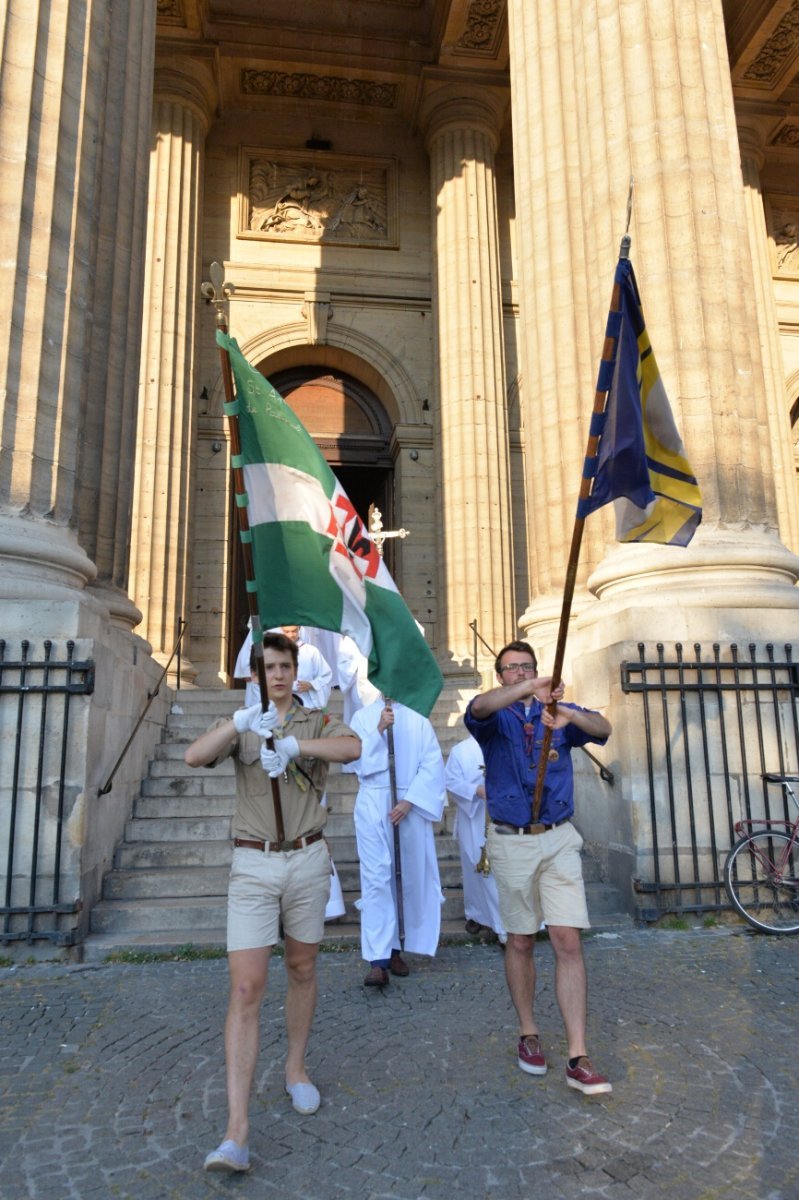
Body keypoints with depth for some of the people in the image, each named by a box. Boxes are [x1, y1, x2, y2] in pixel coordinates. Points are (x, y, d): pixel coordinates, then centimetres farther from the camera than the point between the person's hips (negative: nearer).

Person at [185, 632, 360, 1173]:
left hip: (307, 860, 1)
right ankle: (237, 1132, -4)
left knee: (302, 971, 16)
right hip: (253, 865, -1)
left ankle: (296, 1068, 39)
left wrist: (293, 745, -33)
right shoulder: (240, 726, 4)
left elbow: (353, 748, -19)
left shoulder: (316, 722, 3)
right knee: (246, 990, -7)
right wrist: (240, 722, -34)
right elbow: (195, 756, -16)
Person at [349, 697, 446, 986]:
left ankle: (394, 949, 24)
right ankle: (378, 960, -6)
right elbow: (356, 759, -5)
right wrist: (379, 730, -16)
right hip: (374, 806, -1)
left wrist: (409, 801, -13)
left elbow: (432, 763, -4)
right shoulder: (363, 717, 4)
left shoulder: (418, 717, 3)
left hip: (411, 806, 1)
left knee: (410, 876, 8)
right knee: (376, 877, -7)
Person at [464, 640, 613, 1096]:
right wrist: (529, 690, -41)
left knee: (569, 943, -4)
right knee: (520, 942, 10)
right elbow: (479, 707, -24)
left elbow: (603, 729, -12)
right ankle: (528, 1034, 28)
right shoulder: (497, 717, 2)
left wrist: (567, 714, -34)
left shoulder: (560, 713, 8)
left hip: (560, 839, 1)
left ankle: (578, 1058, 1)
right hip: (512, 842, -1)